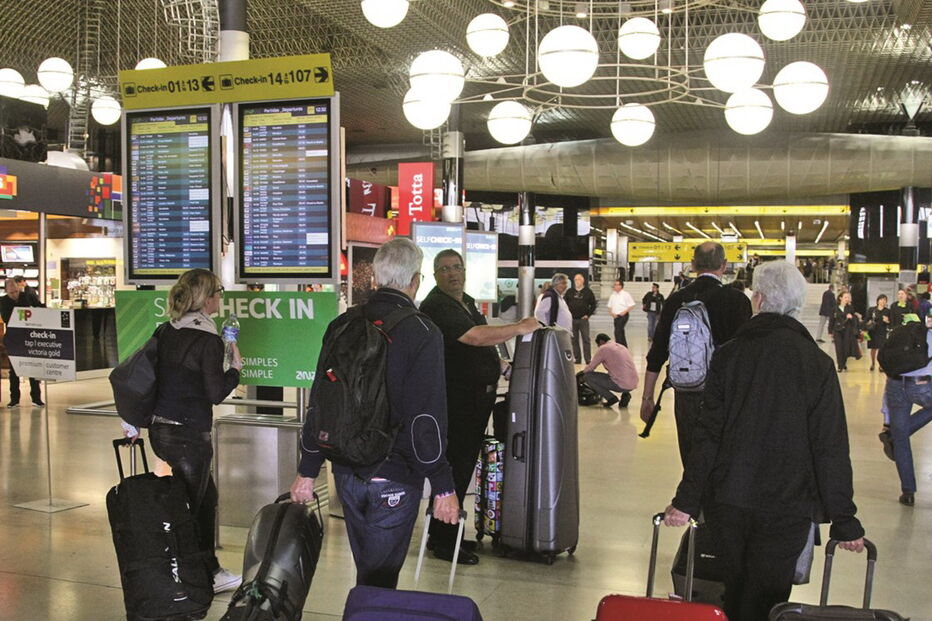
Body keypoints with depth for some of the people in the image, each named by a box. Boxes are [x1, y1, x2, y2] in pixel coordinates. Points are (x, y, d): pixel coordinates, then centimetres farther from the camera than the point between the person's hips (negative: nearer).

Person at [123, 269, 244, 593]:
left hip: (160, 429, 8)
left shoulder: (167, 332, 7)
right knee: (188, 509, 4)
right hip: (189, 435, -8)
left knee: (206, 496, 21)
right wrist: (235, 368, 1)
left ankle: (210, 572, 32)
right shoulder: (208, 340, -15)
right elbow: (215, 393, -15)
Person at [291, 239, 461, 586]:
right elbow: (428, 418, -17)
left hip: (347, 473, 6)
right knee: (380, 579, 5)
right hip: (395, 478, -5)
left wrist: (307, 471, 15)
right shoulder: (422, 333, -13)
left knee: (367, 573, 21)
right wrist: (444, 489, -11)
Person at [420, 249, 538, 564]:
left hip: (475, 398, 10)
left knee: (463, 467, 15)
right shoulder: (436, 307, -16)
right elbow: (476, 337, -27)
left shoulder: (466, 302, 17)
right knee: (453, 467, -4)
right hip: (454, 400, -10)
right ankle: (442, 542, 7)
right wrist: (521, 328, -21)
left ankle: (447, 534, 26)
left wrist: (501, 364, 16)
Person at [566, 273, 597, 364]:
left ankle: (588, 359, 0)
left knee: (586, 339, -3)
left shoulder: (588, 292, 3)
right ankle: (577, 359, 13)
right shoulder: (570, 292, 8)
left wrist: (588, 315, -2)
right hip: (572, 319, 2)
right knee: (574, 340, 5)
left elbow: (593, 305, 6)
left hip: (583, 319, -2)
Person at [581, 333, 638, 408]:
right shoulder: (622, 347, 21)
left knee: (587, 376, 1)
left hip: (621, 385, -8)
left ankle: (611, 398, -2)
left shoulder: (603, 348, -2)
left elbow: (590, 368, 3)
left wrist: (583, 372, 26)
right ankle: (625, 394, 13)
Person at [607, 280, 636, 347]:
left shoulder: (626, 295, -6)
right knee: (620, 332, 12)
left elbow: (632, 305, -5)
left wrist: (625, 311, -15)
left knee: (618, 331, -17)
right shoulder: (612, 295, 11)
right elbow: (609, 306, 15)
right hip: (615, 316, 6)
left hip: (623, 315, -6)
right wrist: (612, 313, -2)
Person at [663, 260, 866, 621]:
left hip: (727, 502, 2)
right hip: (787, 508, -2)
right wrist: (844, 522, -1)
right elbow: (831, 450, -8)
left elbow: (707, 435, -5)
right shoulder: (817, 364, -7)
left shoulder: (729, 354, -3)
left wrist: (686, 502, -1)